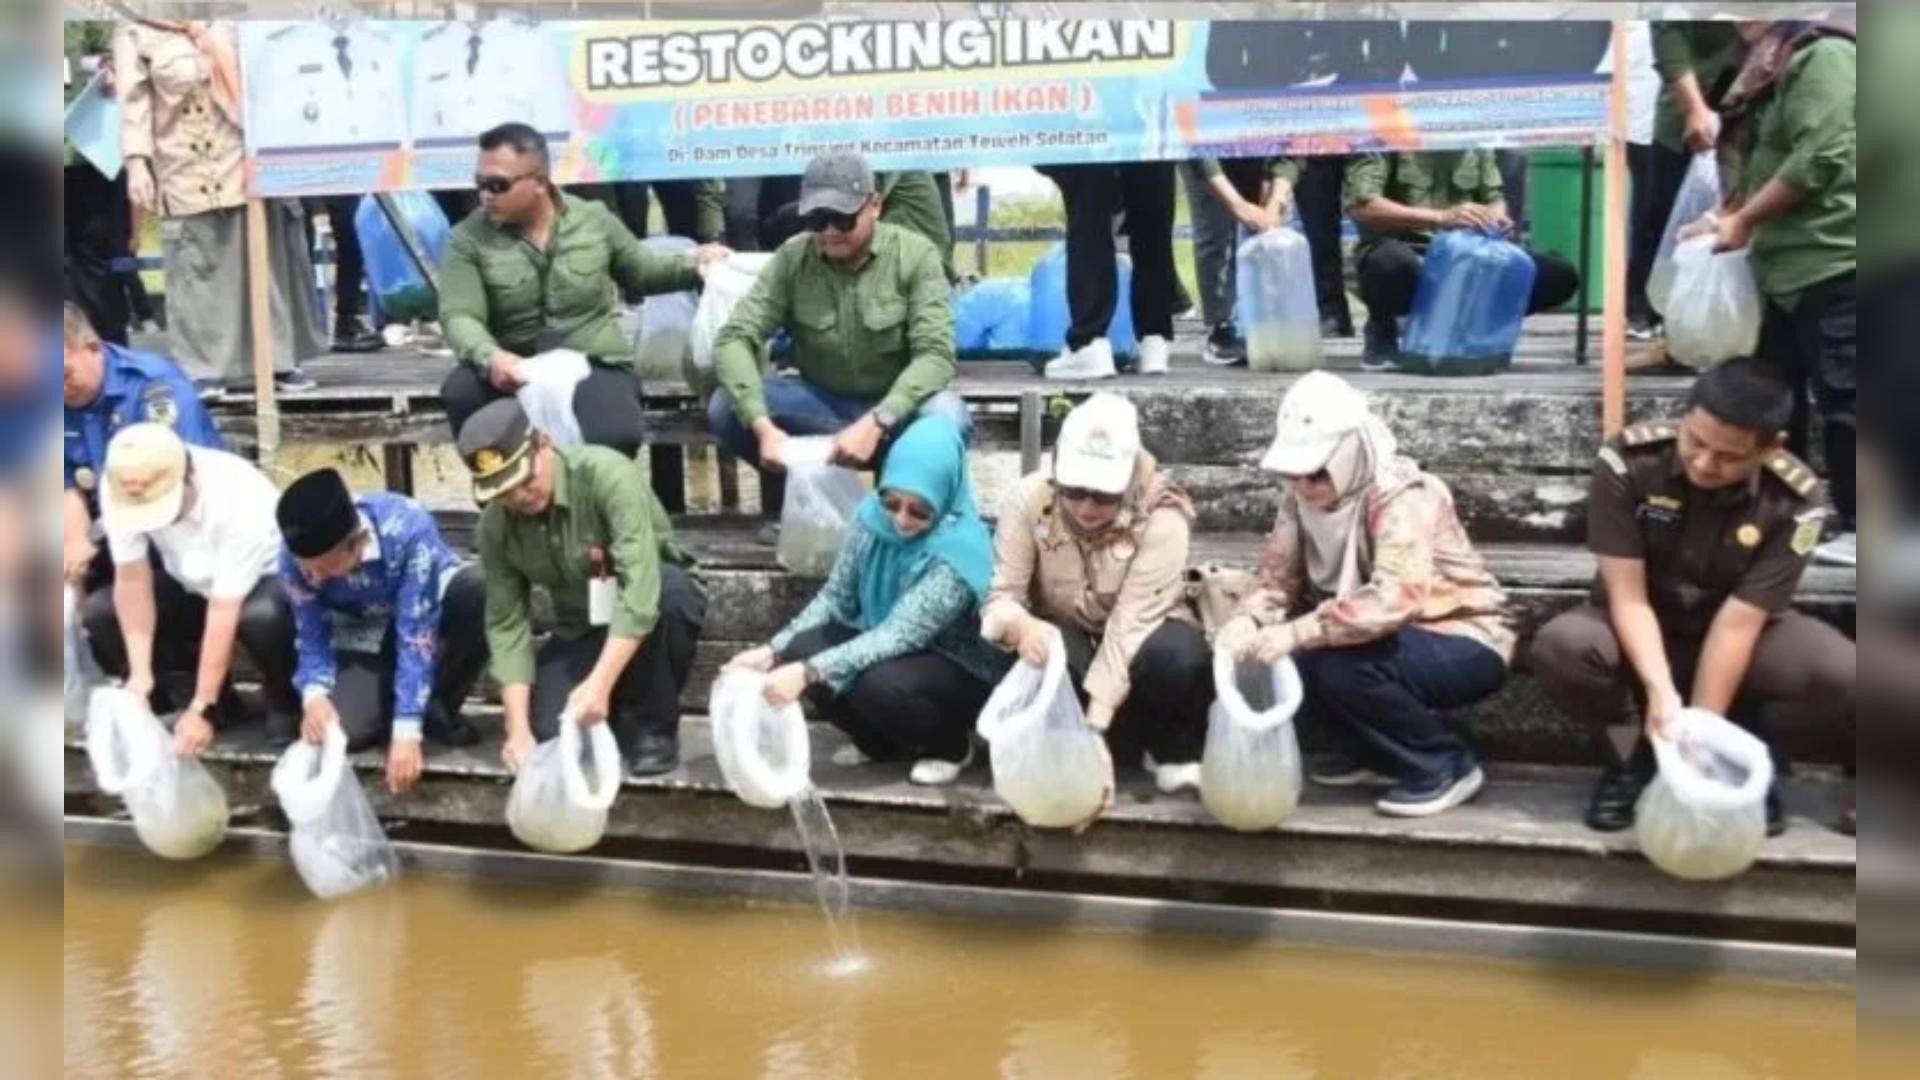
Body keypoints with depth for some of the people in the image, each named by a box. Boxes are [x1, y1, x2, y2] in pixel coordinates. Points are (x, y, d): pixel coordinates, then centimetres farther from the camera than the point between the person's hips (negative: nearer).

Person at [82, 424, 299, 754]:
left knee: (263, 615, -39)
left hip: (260, 582, -5)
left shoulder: (238, 502, -36)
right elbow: (132, 579, -18)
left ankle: (284, 703, -7)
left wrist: (201, 708, -31)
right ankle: (217, 695, 0)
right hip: (191, 586, 5)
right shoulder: (119, 491, -24)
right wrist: (141, 673, -27)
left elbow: (223, 614, -33)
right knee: (97, 613, -17)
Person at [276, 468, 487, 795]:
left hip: (429, 614, -1)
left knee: (480, 590, -37)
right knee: (341, 729, -27)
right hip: (365, 632, 2)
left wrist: (407, 732, -38)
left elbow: (417, 635, -35)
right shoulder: (296, 557, -26)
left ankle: (438, 710, -13)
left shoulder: (408, 529, -37)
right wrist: (313, 695, -36)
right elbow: (311, 636, -15)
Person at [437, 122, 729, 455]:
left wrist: (693, 265, 0)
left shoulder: (594, 220, 5)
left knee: (611, 438, -33)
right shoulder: (468, 239, -1)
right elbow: (459, 317, -13)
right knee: (460, 392, -32)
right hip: (515, 369, 1)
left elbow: (641, 271, 19)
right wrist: (490, 357, -35)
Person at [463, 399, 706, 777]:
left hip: (653, 603, -3)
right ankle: (626, 710, 12)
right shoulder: (495, 525, -13)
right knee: (552, 731, -23)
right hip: (581, 631, 3)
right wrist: (518, 729, -23)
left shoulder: (607, 475, -29)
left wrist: (600, 683, -45)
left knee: (670, 590, -38)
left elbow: (641, 586, -37)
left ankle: (653, 725, -15)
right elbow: (506, 624, -12)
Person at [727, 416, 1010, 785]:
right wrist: (772, 651, -16)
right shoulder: (872, 517, -11)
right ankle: (882, 741, 8)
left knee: (879, 684, -35)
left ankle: (950, 747, -1)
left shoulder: (959, 552, -29)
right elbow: (835, 598, -3)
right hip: (887, 651, 6)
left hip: (961, 672, -6)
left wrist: (808, 673, -44)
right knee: (799, 650, -18)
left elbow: (898, 635, -36)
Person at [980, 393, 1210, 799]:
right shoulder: (1030, 499, -20)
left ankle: (1174, 749, -5)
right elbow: (999, 595, -22)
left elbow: (1130, 626, -31)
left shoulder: (1162, 516, -26)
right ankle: (1133, 744, -9)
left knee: (1181, 656, -36)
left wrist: (1094, 723, -39)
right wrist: (1021, 626, -47)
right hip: (1065, 636, 1)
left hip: (1138, 642, -1)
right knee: (1055, 655, -36)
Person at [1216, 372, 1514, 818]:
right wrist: (1246, 622, -29)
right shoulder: (1304, 496, -6)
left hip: (1464, 644, -7)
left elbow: (1395, 599, -42)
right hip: (1396, 641, 7)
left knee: (1339, 664, -30)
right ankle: (1379, 754, 8)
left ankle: (1444, 766, -8)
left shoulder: (1402, 497, -27)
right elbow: (1279, 579, -7)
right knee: (1293, 656, -12)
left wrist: (1294, 634, -46)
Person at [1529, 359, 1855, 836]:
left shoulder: (1795, 504, -21)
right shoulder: (1627, 462, -25)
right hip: (1641, 634, -1)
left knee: (1845, 676, -28)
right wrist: (1661, 691, -36)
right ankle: (1633, 755, -4)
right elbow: (1628, 594, -23)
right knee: (1560, 648, -35)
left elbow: (1737, 621, -23)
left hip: (1741, 638, 1)